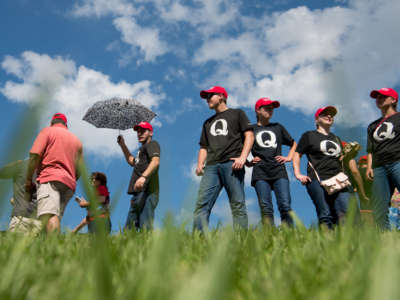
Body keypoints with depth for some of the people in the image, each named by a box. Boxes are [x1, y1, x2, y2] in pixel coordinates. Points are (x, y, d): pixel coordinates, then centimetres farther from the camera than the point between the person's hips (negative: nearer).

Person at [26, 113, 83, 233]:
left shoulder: (48, 131, 12)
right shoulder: (76, 140, 27)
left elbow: (35, 155, -2)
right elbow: (79, 170, 20)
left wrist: (28, 180, 2)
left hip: (50, 178, -6)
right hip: (69, 183, 6)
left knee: (49, 216, -24)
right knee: (55, 218, 2)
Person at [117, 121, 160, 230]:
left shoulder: (152, 144, 1)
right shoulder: (142, 149, 31)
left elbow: (155, 161, -18)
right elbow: (132, 161, 48)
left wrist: (144, 176, -33)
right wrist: (123, 145, 38)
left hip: (147, 191, -10)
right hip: (139, 192, 10)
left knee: (145, 227, -20)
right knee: (129, 229, 7)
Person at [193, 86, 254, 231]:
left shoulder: (237, 114, 19)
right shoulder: (208, 123, 33)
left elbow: (249, 135, 6)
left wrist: (242, 158, -10)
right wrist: (200, 164, 8)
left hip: (232, 164, -4)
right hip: (211, 166, 4)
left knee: (238, 205, -12)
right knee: (201, 204, -12)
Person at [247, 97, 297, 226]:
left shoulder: (278, 127, 24)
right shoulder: (251, 129, 17)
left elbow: (294, 144, 34)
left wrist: (289, 157, 17)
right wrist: (248, 162, 3)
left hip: (279, 172, 2)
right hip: (260, 173, -1)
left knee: (285, 205, -13)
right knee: (266, 208, -11)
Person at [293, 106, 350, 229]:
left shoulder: (336, 139, 28)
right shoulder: (309, 136, 13)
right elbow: (297, 154, 9)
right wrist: (298, 174, -4)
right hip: (318, 181, -5)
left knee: (345, 214, -10)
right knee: (325, 216, -13)